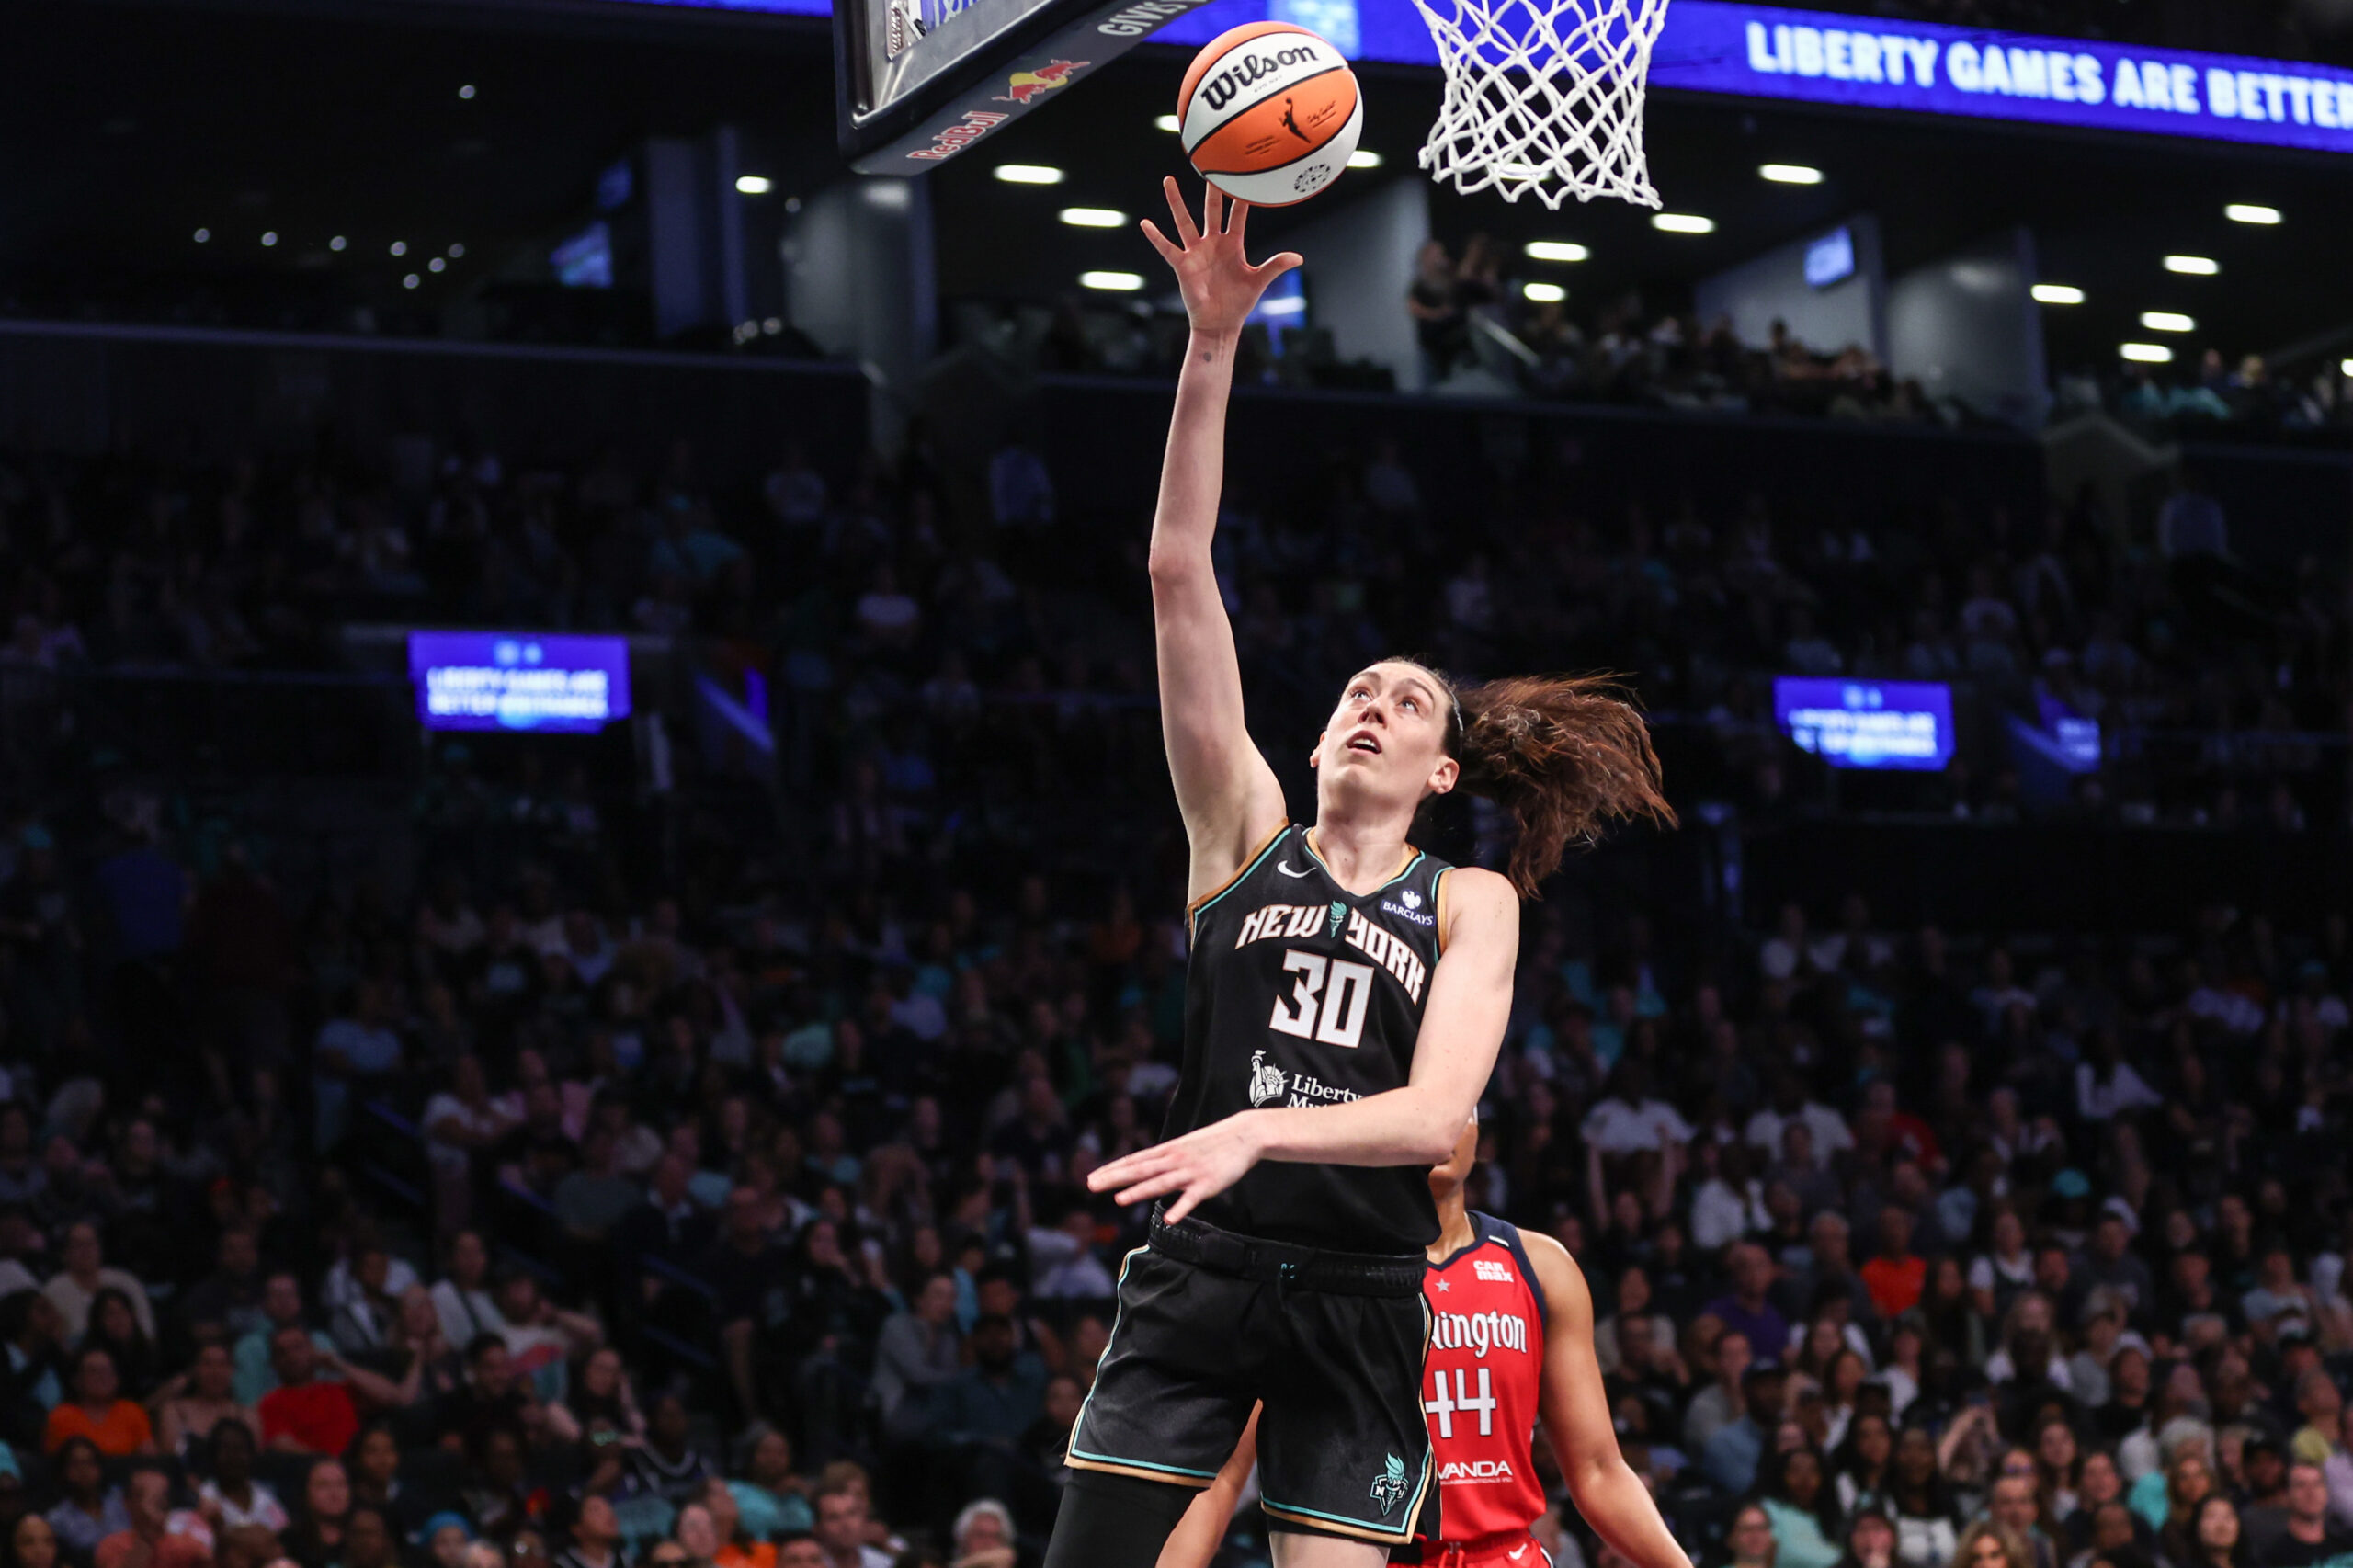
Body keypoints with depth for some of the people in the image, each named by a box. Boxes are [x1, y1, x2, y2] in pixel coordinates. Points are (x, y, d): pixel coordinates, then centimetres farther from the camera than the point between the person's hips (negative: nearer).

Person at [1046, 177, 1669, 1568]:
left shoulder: (1470, 904, 7)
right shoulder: (1246, 828, 9)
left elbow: (1438, 1113, -9)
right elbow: (1180, 572, 1)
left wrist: (1262, 1131, -26)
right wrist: (1213, 350, -6)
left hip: (1360, 1299, 0)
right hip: (1197, 1278, 0)